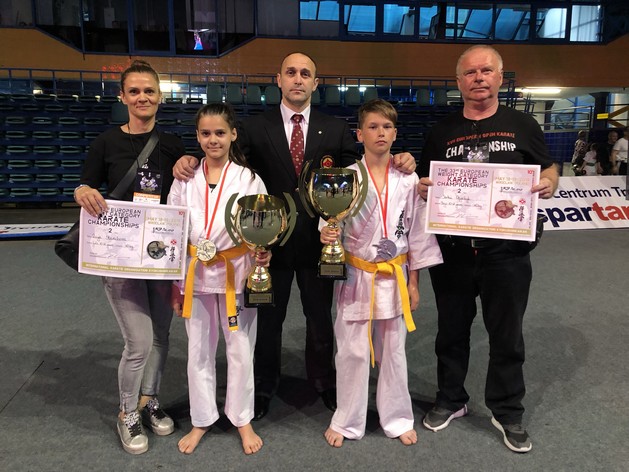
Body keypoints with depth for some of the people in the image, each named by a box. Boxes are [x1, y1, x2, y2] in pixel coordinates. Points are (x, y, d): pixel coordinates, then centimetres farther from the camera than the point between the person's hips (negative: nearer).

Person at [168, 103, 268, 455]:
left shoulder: (249, 179, -5)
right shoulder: (186, 180, 1)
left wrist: (263, 253, -24)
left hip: (237, 275, -2)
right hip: (196, 276, 2)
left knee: (240, 351, 10)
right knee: (199, 352, 14)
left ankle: (242, 419, 31)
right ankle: (202, 420, 34)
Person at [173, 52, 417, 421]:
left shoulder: (336, 129, 3)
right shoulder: (256, 127, 0)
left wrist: (398, 164, -20)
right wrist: (189, 162, -28)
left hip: (319, 239, 1)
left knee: (320, 316, 17)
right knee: (268, 318, 15)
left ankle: (325, 382, 41)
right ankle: (264, 387, 38)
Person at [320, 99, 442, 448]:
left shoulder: (408, 180, -1)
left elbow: (417, 231, 3)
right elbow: (334, 225, -3)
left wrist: (413, 281, 4)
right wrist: (327, 235, -27)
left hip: (394, 277, 2)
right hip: (356, 277, -1)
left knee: (393, 352, 15)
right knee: (353, 353, 8)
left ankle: (397, 418, 35)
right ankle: (347, 422, 29)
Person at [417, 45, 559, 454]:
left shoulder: (522, 125, 4)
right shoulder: (442, 132, 8)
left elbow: (549, 169, 10)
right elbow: (425, 181, 12)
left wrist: (549, 184, -12)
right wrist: (421, 186, -11)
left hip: (506, 249, -1)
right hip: (452, 249, 2)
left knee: (507, 334, 10)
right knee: (452, 331, 14)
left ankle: (508, 412, 29)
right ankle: (451, 400, 33)